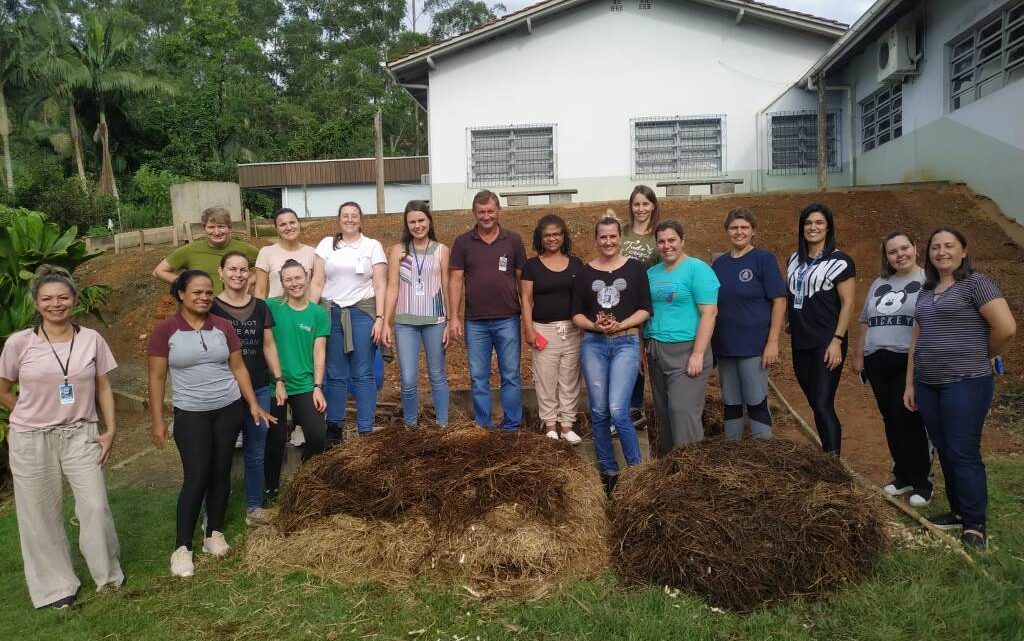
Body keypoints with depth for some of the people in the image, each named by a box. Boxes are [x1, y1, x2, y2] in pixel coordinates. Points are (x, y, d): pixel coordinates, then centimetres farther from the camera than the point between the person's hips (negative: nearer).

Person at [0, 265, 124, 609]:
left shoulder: (91, 339, -4)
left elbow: (103, 388, 4)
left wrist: (111, 429, 0)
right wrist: (33, 416, 7)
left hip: (81, 435, 1)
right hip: (31, 439, -1)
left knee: (96, 506, 1)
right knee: (42, 515, 9)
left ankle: (107, 572, 24)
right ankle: (56, 584, 26)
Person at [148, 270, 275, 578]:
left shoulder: (223, 327, 2)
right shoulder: (165, 330, -7)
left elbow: (238, 368, 8)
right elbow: (157, 378, -4)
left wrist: (253, 404, 4)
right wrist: (157, 420, -6)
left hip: (229, 410, 3)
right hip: (191, 414, -3)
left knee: (221, 473, 8)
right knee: (196, 477, -7)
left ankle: (214, 534, 24)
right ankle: (182, 547, 5)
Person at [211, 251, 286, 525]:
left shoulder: (260, 306, 8)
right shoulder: (211, 308, -3)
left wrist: (279, 380, 7)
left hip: (259, 388, 4)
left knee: (256, 451, 10)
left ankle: (254, 506, 24)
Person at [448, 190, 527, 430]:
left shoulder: (513, 240, 3)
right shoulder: (462, 243, 3)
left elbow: (522, 279, 5)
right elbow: (456, 281, 1)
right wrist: (454, 317, -5)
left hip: (507, 320, 0)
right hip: (475, 322, 1)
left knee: (510, 376, 5)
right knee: (478, 378, 8)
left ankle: (511, 427, 16)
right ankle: (482, 428, 19)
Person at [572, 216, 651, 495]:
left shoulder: (635, 268, 4)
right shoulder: (585, 272, 9)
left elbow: (645, 309, 1)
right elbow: (576, 314, 8)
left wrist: (620, 325, -14)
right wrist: (595, 326, -12)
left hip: (626, 343, -3)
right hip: (592, 344, 3)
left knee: (618, 410, -15)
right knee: (599, 412, 6)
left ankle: (636, 469, 4)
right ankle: (608, 471, 21)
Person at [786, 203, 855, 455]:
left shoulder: (839, 261, -5)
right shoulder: (794, 259, 12)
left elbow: (848, 303, -9)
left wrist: (837, 341, -16)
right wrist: (791, 325, 11)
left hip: (826, 344, -6)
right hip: (800, 344, 6)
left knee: (824, 406, -12)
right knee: (815, 405, 13)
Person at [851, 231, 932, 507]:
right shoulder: (879, 284, 17)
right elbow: (866, 323, 21)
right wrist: (858, 356, 17)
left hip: (912, 363, -6)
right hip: (878, 363, 6)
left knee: (908, 419, -6)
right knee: (891, 420, 10)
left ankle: (922, 482, 6)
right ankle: (902, 475, 22)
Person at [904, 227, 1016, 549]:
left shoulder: (975, 282, -7)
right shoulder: (926, 291, 15)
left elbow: (1006, 328, -15)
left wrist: (983, 356, 2)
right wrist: (910, 384, 14)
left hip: (964, 383, -7)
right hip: (928, 384, 7)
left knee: (964, 454, -4)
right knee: (944, 451, 13)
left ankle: (975, 526, 6)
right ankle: (958, 512, 26)